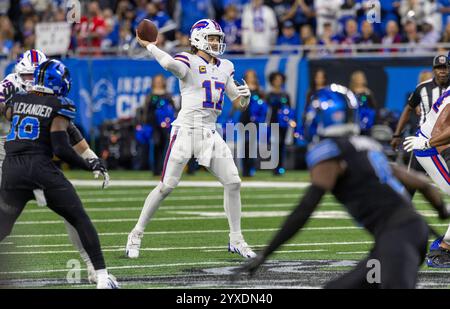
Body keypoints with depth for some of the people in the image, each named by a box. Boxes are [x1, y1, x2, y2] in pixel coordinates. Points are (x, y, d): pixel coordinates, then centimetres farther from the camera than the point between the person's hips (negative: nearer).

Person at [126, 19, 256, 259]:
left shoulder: (225, 68, 15)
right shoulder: (189, 62, -6)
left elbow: (239, 103, 18)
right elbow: (171, 64, -30)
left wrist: (245, 96, -4)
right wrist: (148, 45, -17)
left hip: (210, 133, 6)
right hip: (186, 129, -6)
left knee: (233, 183, 0)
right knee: (167, 186, -7)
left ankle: (236, 240, 12)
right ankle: (136, 236, 4)